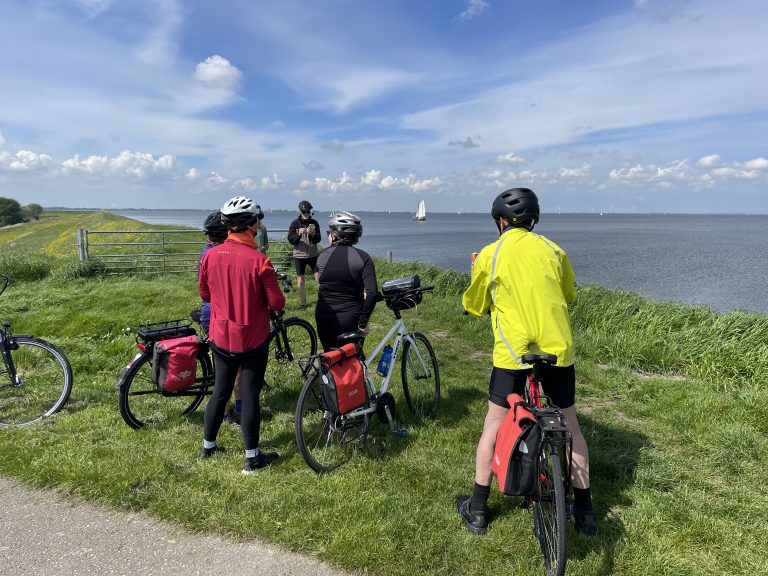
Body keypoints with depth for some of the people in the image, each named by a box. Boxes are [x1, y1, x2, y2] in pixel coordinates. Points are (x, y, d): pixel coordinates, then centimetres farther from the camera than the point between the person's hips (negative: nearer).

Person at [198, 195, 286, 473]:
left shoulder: (210, 255, -6)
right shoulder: (258, 260, -20)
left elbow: (205, 294, 7)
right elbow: (276, 303, -16)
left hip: (220, 337, 5)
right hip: (252, 339, -4)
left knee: (220, 391, 19)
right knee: (250, 394, 6)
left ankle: (208, 446, 34)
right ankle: (252, 457, 17)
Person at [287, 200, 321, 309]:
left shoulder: (314, 223, 3)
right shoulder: (295, 223, 1)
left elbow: (318, 240, -2)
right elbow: (290, 239, -6)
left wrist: (312, 233, -22)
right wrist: (299, 234, -25)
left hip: (312, 255, 0)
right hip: (299, 255, 0)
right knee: (300, 280, 5)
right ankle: (303, 303, 17)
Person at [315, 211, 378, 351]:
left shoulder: (322, 256, 1)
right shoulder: (362, 258, -8)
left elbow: (320, 287, 11)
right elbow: (372, 293, -18)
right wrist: (363, 322, -11)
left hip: (324, 319, 3)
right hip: (351, 321, -2)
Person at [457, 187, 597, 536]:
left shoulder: (490, 255, -4)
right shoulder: (552, 250, 5)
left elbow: (474, 307, 6)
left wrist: (478, 274, 20)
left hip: (512, 352, -3)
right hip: (557, 349, 3)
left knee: (494, 424, 11)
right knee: (570, 425, 17)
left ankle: (477, 510, 19)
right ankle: (584, 510, 27)